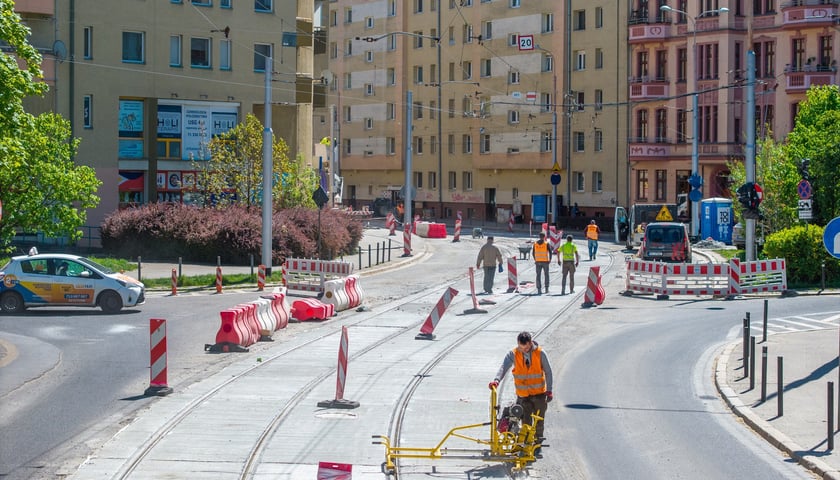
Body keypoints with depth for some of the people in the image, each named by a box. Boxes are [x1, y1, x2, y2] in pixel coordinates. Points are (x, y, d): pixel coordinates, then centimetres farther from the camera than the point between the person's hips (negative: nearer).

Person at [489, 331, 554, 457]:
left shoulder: (540, 354, -9)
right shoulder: (513, 354, -9)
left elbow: (548, 372, 0)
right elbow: (504, 367, -24)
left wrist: (549, 390, -2)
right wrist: (497, 380, -42)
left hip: (539, 394, 0)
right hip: (523, 395, 0)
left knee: (539, 422, 6)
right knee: (526, 423, 2)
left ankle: (538, 447, 17)